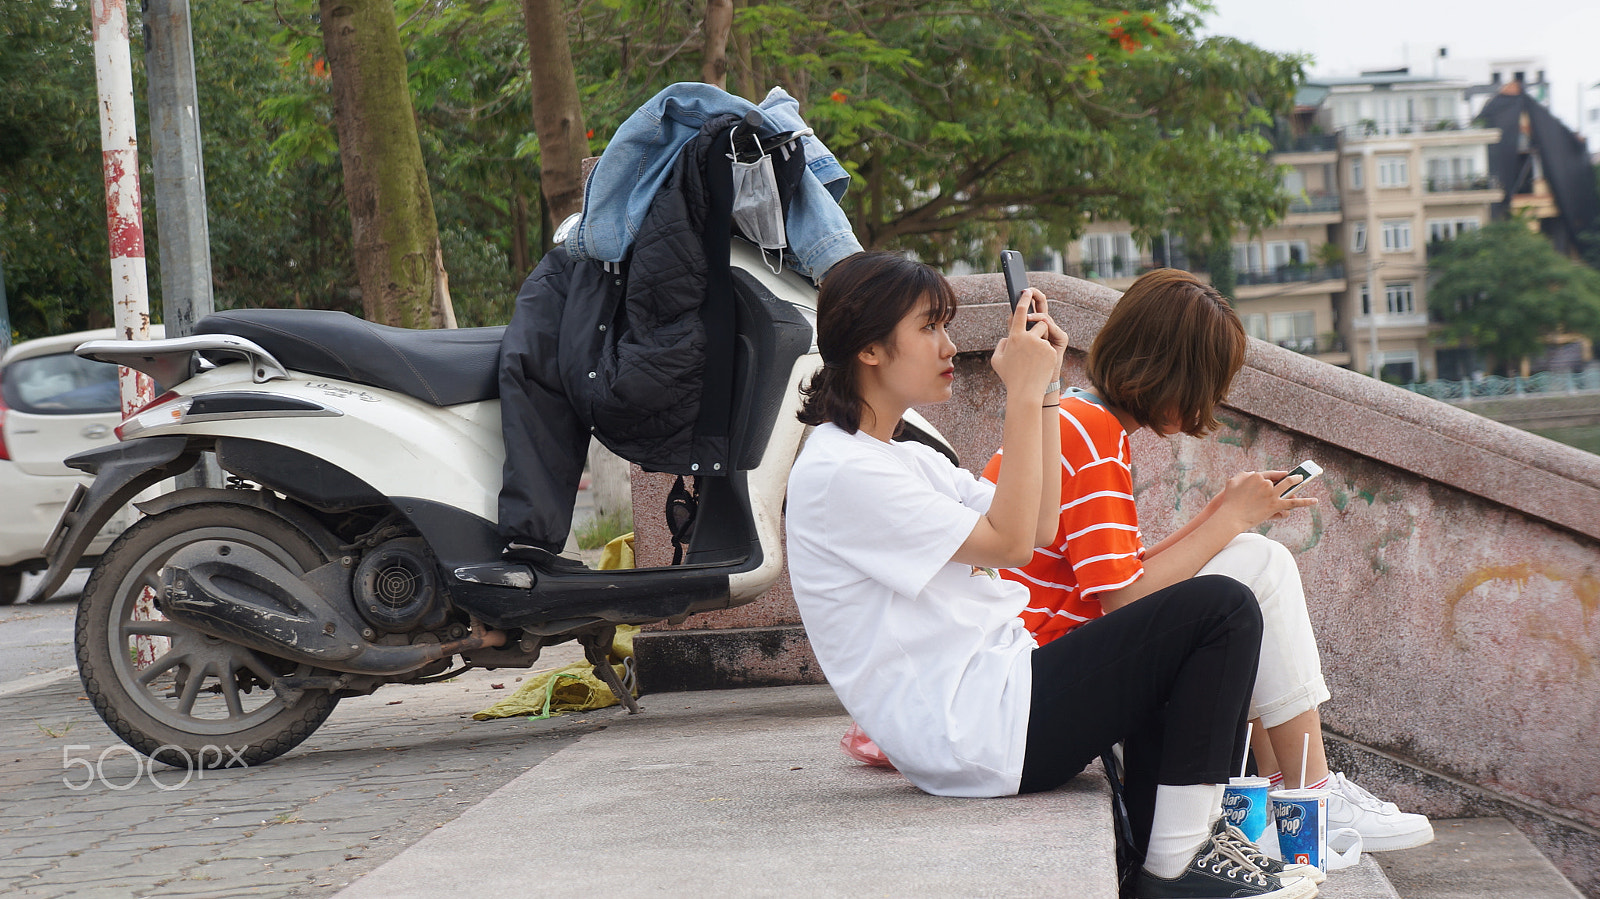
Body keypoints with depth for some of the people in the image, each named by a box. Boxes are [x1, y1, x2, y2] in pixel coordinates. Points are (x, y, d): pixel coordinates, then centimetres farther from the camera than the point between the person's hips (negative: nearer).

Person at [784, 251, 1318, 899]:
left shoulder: (903, 459, 18)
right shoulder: (836, 473, -15)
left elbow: (1040, 526, 14)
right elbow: (1008, 542, -16)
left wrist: (1045, 390, 8)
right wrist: (1024, 395, -13)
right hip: (977, 733, -11)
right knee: (1222, 609, -10)